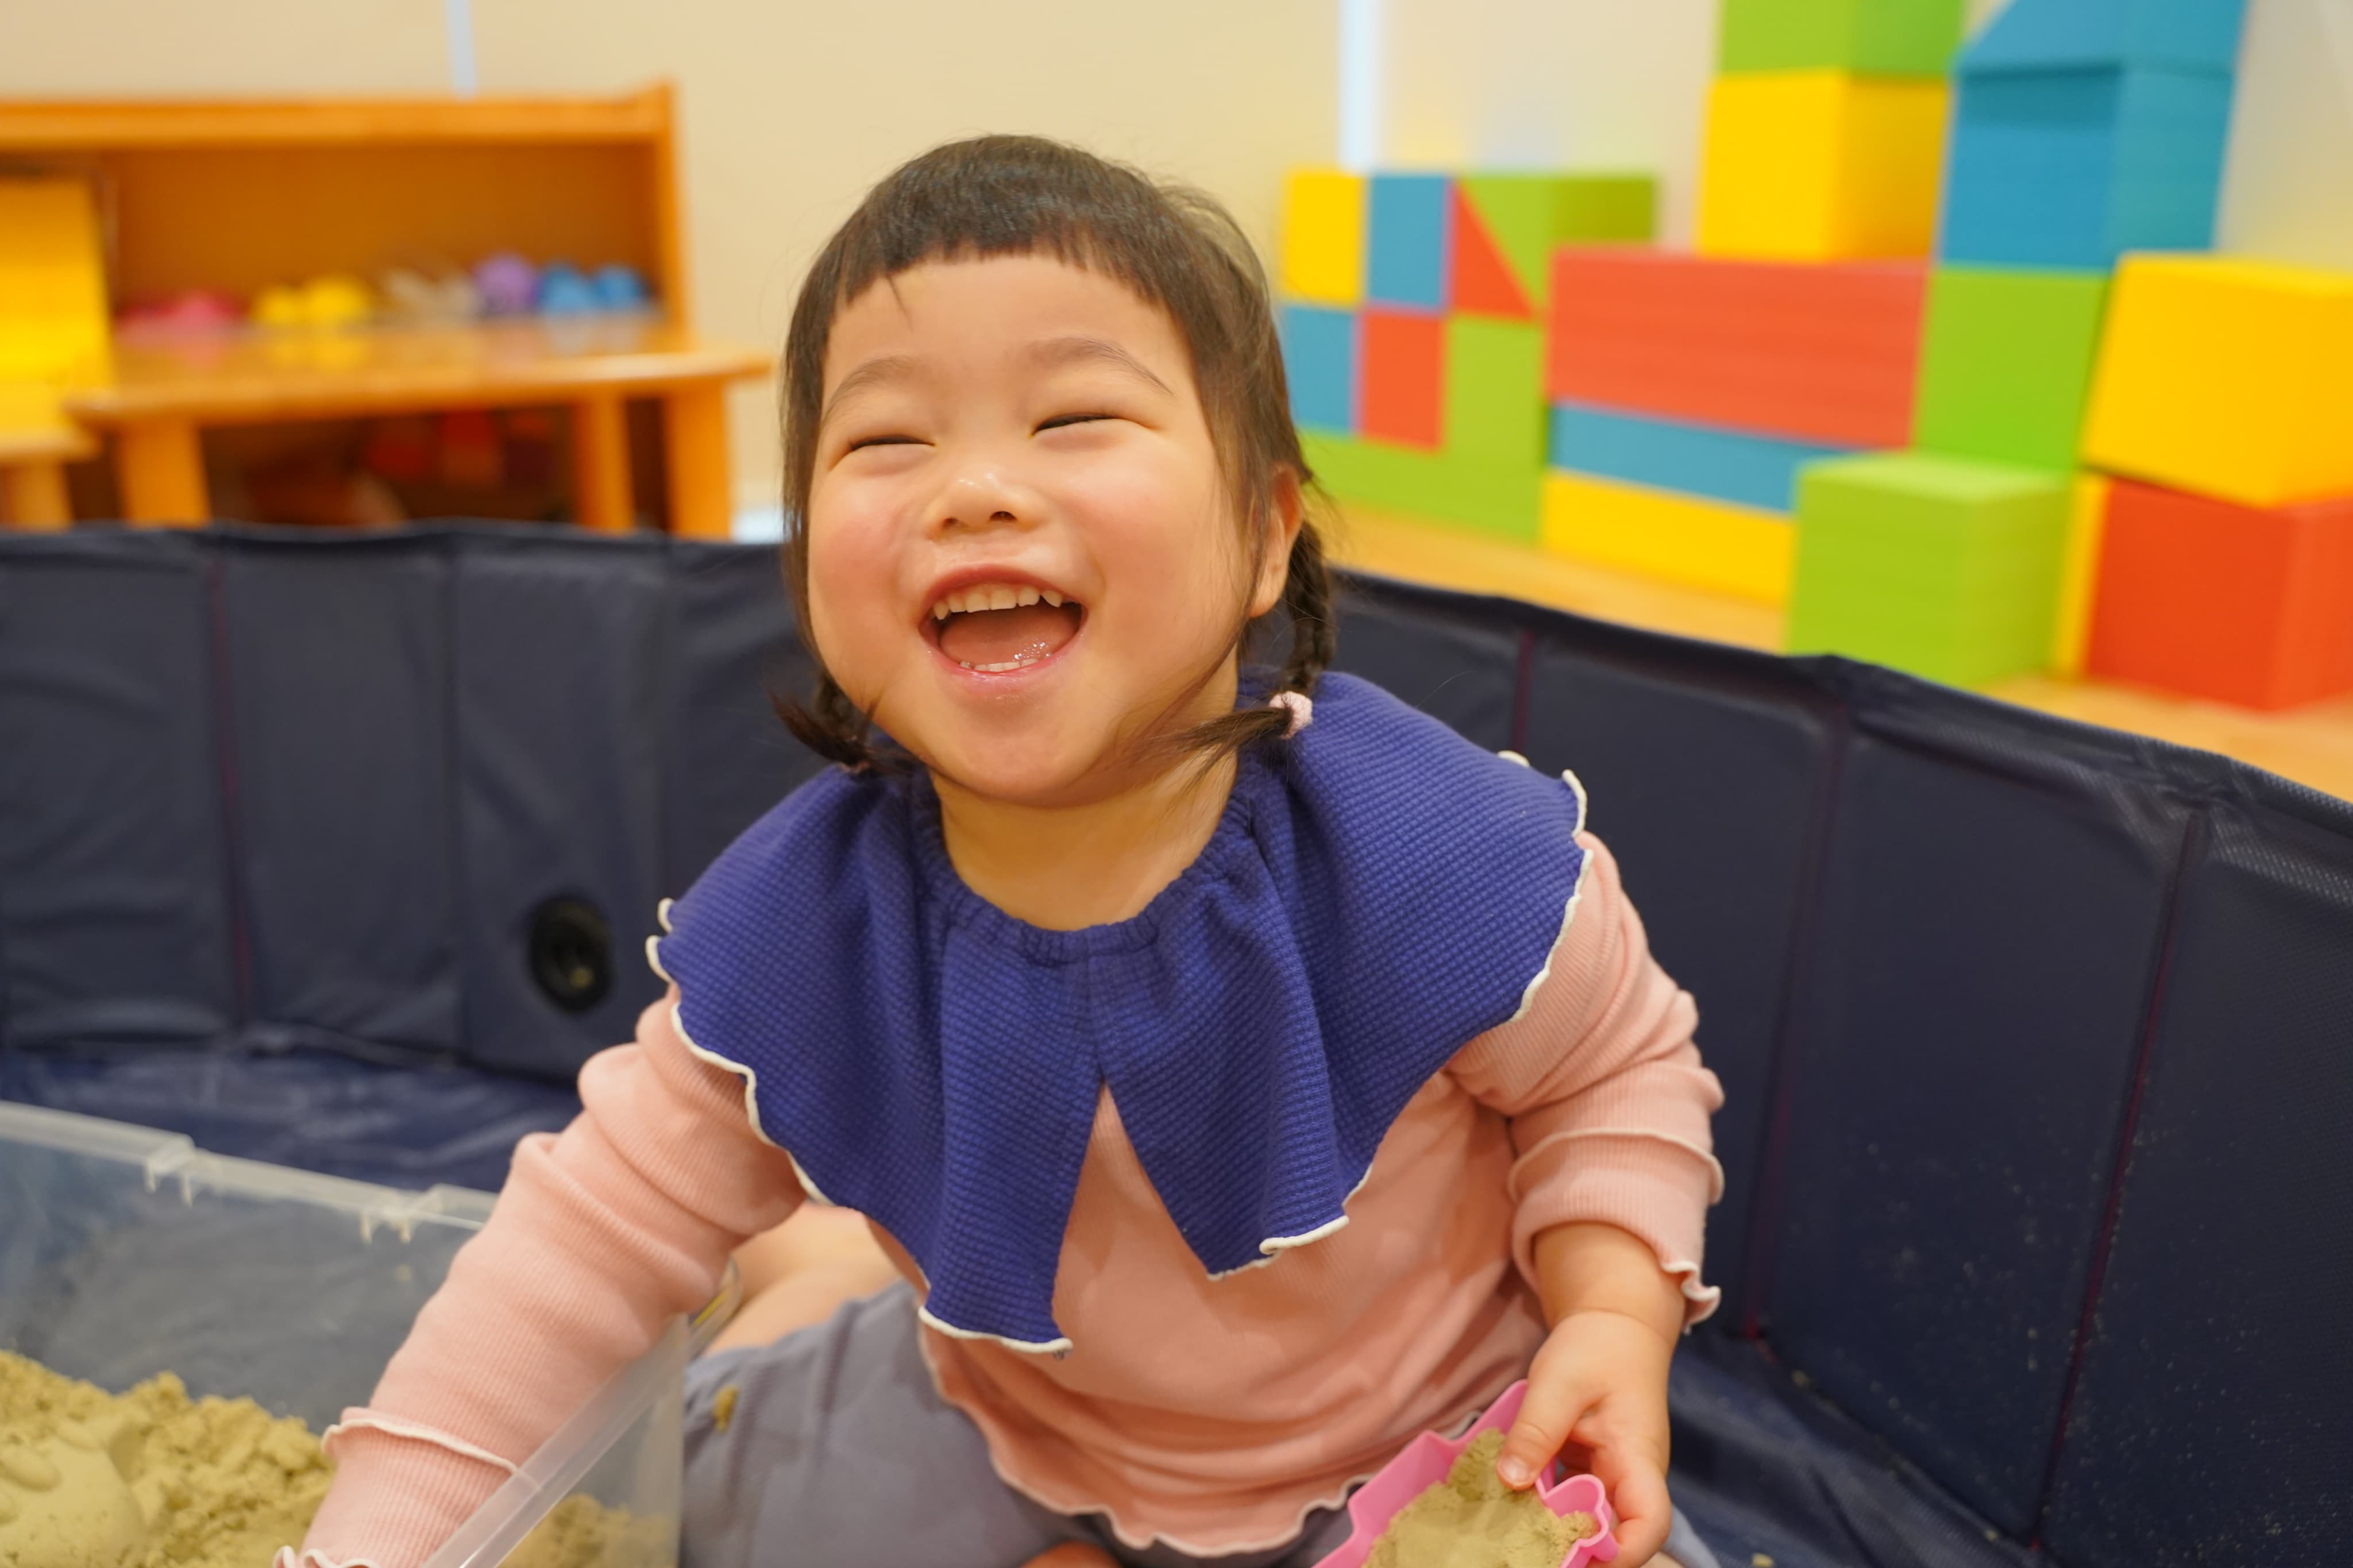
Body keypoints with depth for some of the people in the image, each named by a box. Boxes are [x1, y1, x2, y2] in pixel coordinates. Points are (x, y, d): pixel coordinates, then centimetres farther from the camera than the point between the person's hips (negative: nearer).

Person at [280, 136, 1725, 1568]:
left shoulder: (1436, 861, -33)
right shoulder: (796, 931, -25)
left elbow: (1623, 1078, -12)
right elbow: (595, 1238, -14)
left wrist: (1615, 1319, -29)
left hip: (1424, 1433, -1)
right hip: (1022, 1428, 2)